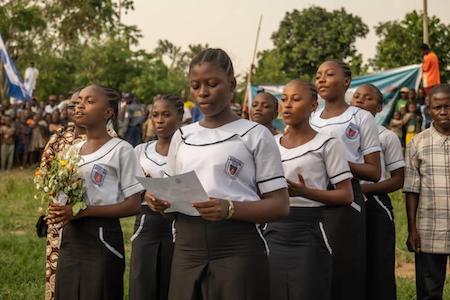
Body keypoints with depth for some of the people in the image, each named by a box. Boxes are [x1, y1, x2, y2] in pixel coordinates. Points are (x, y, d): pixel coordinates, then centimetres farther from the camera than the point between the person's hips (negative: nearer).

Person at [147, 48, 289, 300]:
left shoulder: (255, 135, -1)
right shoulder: (182, 137, 13)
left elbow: (280, 205, -6)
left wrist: (230, 209, -21)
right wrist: (161, 200, -3)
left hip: (238, 248, -4)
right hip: (187, 247, 4)